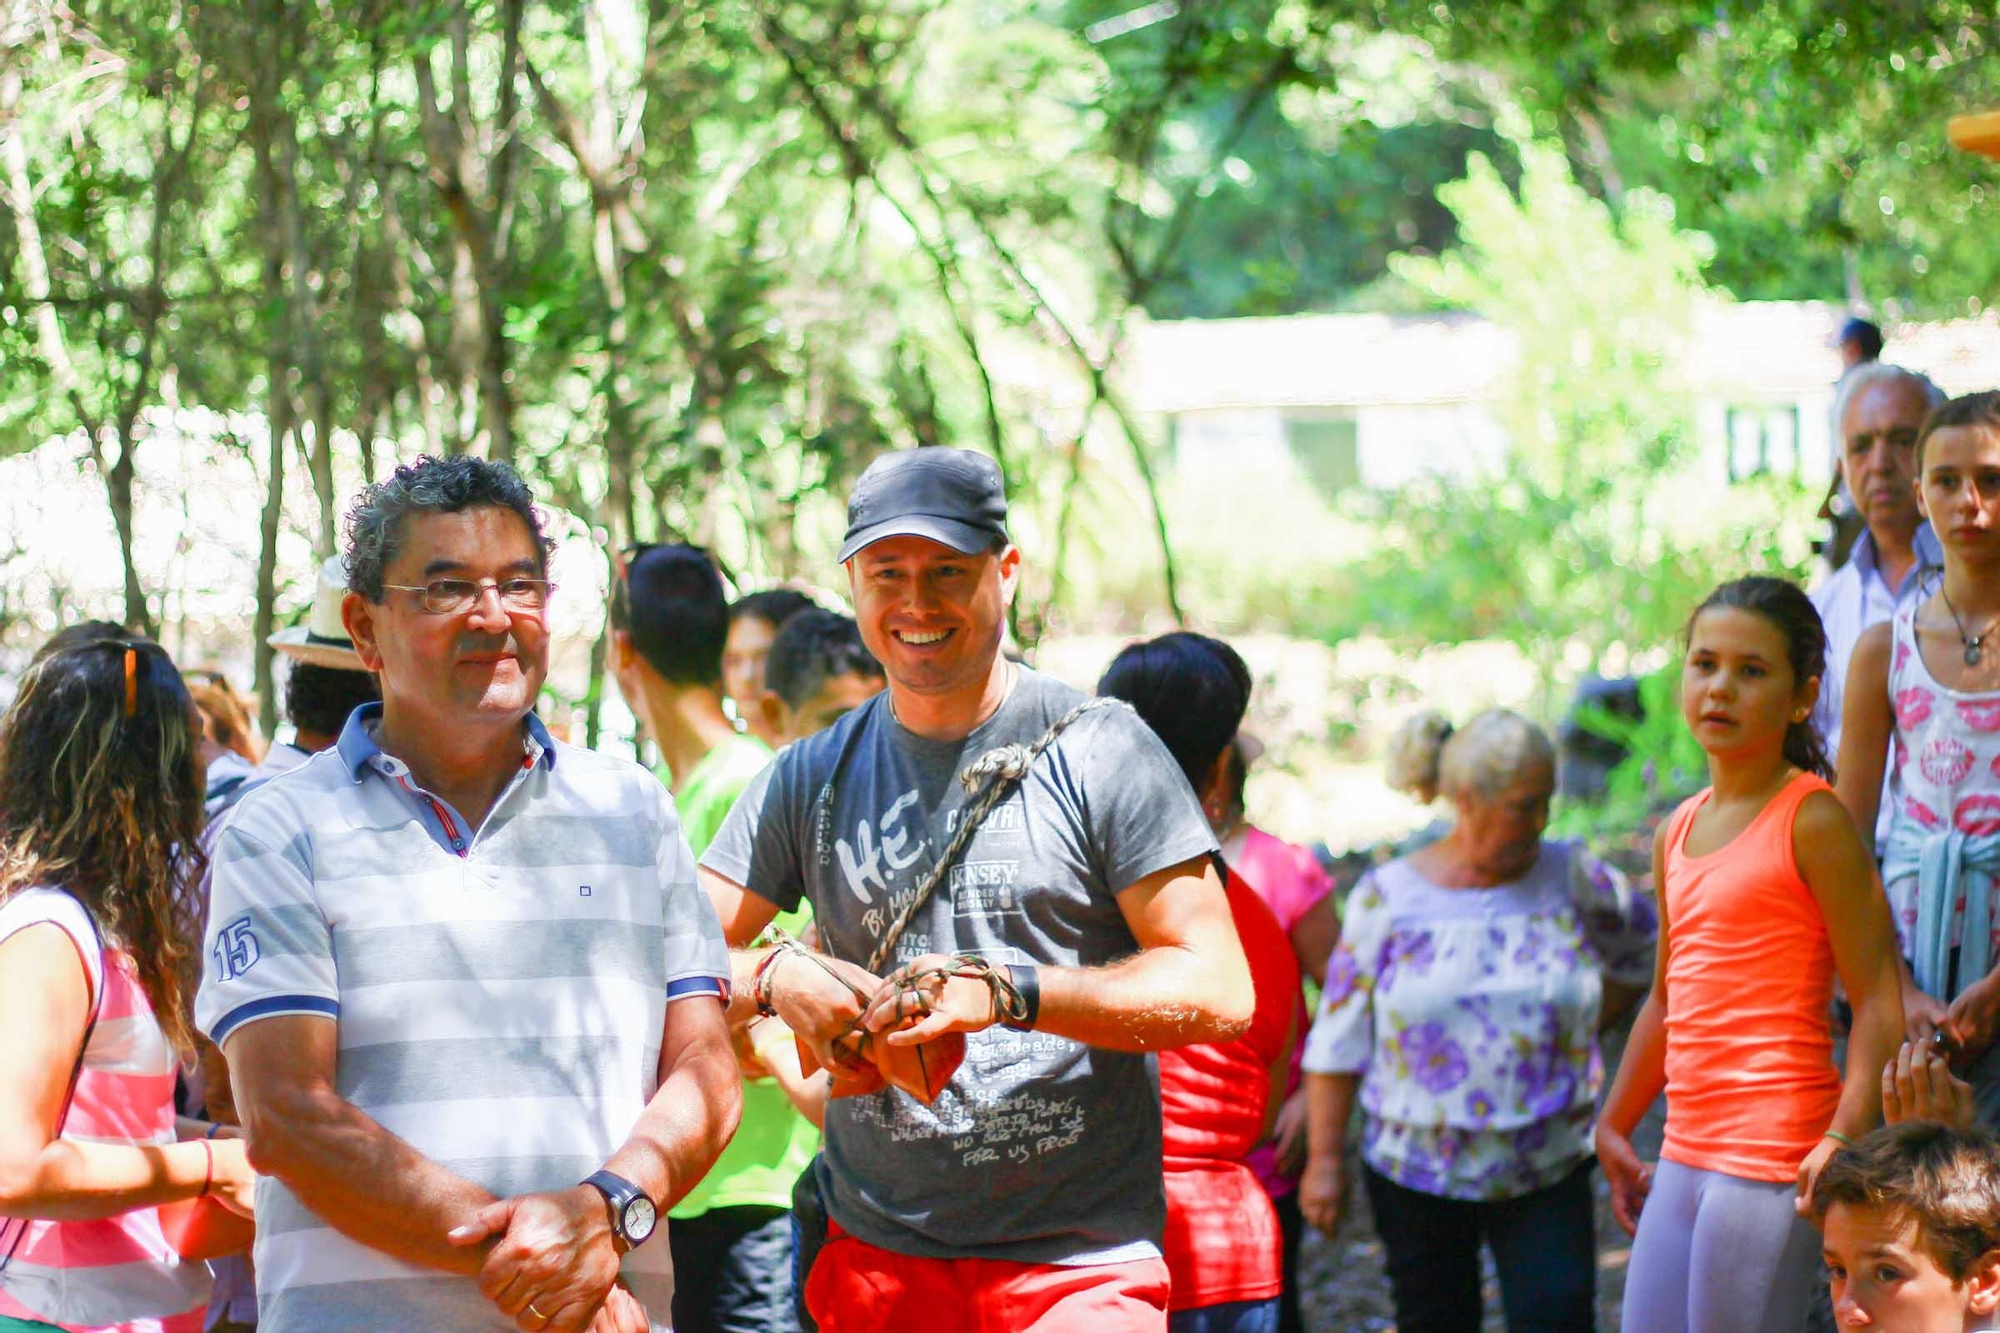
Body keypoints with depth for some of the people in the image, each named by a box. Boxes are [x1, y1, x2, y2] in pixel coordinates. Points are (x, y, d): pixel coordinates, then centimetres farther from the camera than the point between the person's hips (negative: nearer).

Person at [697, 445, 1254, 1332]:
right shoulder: (809, 780, 11)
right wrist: (773, 978, -15)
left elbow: (1220, 991, -8)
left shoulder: (1098, 753, -1)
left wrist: (1006, 992, -20)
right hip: (873, 1257, 4)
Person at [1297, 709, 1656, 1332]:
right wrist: (1324, 1158, -3)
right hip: (1416, 1174, 0)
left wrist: (1579, 1030, 8)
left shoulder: (1572, 879, -1)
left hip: (1546, 1173, 0)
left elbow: (1639, 949, 18)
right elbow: (1339, 1036, -2)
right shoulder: (1389, 896, -5)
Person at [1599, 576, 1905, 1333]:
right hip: (1685, 1155, 8)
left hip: (1770, 1157, -8)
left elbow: (1879, 1000, -13)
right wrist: (1614, 1127, 29)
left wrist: (1843, 1141, -22)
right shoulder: (1678, 832, 14)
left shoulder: (1812, 821, -8)